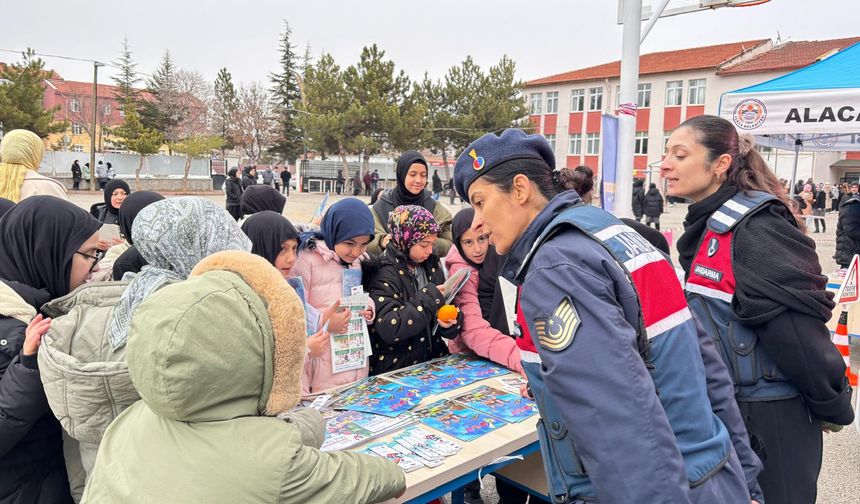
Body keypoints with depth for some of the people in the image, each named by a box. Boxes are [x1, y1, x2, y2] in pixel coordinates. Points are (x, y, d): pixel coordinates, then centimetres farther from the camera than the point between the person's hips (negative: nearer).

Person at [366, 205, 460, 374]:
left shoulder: (432, 265, 9)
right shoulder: (384, 273, -11)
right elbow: (389, 329, -21)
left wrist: (450, 321, -6)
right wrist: (429, 297, -18)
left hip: (433, 362, 6)